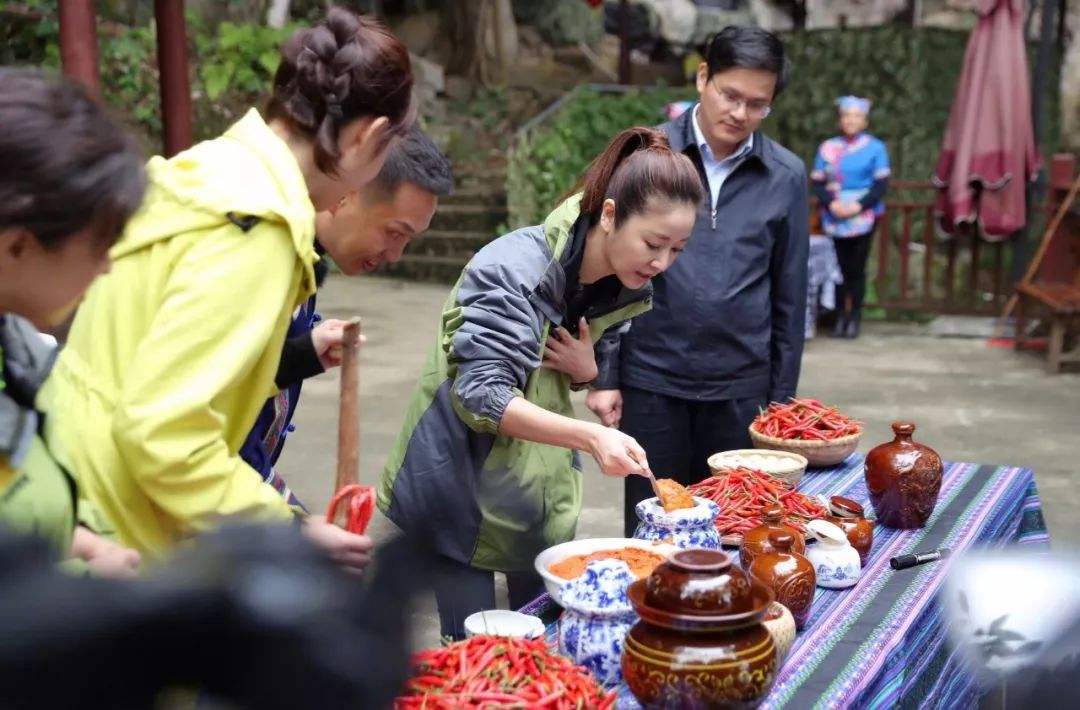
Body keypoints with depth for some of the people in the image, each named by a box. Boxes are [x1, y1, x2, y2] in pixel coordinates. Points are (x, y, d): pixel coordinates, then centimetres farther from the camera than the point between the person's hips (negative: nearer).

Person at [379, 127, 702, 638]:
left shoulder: (623, 286, -3)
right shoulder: (516, 268, -27)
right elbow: (481, 396, -32)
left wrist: (587, 370, -14)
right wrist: (592, 436, -42)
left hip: (543, 489, 7)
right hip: (464, 483, -6)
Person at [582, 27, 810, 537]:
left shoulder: (786, 176, 3)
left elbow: (789, 297, 7)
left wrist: (782, 398, 8)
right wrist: (603, 375, -2)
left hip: (741, 387, 1)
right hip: (651, 380, -1)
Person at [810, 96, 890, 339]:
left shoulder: (875, 148, 2)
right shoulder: (827, 148, 8)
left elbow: (881, 184, -2)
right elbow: (817, 183, 4)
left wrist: (859, 206, -15)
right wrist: (831, 203, -13)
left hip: (863, 218, -2)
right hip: (835, 219, 2)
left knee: (857, 269, 1)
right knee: (838, 268, 2)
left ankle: (854, 319, 10)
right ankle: (840, 318, 11)